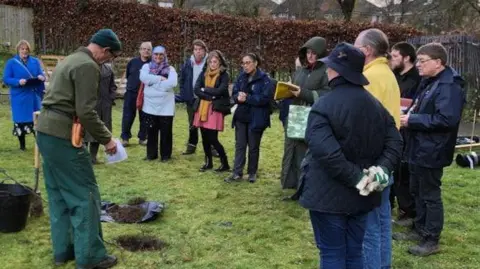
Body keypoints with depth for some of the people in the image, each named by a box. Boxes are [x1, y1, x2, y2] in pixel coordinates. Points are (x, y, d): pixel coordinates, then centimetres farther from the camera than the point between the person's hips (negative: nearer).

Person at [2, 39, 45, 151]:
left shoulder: (35, 61, 9)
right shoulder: (11, 62, 0)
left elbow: (41, 74, 9)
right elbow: (6, 79, -4)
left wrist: (41, 77, -16)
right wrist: (18, 81, -21)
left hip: (34, 96, 2)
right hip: (19, 97, -2)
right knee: (20, 121, 4)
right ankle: (22, 145, 17)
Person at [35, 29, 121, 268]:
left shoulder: (69, 60, 19)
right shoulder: (88, 66, -13)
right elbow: (86, 112, -20)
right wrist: (106, 139, -9)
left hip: (46, 131, 10)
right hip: (62, 136, -10)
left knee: (58, 195, 15)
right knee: (85, 195, -2)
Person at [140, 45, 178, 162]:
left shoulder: (170, 69, 3)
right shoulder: (147, 66, 8)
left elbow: (172, 83, -16)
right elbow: (143, 77, -14)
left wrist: (153, 82, -13)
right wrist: (160, 78, -15)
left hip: (166, 106, -1)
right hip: (150, 105, 1)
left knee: (166, 132, 4)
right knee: (151, 131, 9)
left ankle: (165, 155, 16)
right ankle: (151, 154, 21)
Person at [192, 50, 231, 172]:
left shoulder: (224, 75, -3)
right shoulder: (204, 74, 10)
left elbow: (219, 91, -17)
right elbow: (196, 90, -2)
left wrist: (205, 89, -5)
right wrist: (211, 97, -14)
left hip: (215, 109, -5)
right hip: (202, 108, 5)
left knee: (212, 139, -7)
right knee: (205, 138, 9)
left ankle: (225, 164, 8)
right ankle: (208, 162, 25)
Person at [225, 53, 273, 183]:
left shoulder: (264, 78, -11)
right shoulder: (241, 77, 6)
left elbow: (266, 97, -19)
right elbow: (234, 93, 6)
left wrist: (247, 98, -22)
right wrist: (238, 97, -18)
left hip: (256, 118, -5)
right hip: (241, 116, 5)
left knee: (253, 146, 8)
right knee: (239, 145, 6)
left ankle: (252, 173, 22)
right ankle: (237, 173, 11)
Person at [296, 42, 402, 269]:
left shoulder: (324, 106, -17)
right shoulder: (375, 105, 6)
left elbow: (326, 153, -29)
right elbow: (394, 142, 4)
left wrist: (356, 178, -21)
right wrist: (382, 168, -8)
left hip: (329, 195, -6)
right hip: (361, 195, 6)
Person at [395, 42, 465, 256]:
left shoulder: (450, 85, -20)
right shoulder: (429, 82, 12)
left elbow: (446, 119, -29)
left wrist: (412, 120, -23)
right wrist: (409, 114, 4)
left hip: (432, 151, -10)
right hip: (419, 148, 10)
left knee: (430, 195, 1)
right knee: (417, 191, 19)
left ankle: (432, 240, 12)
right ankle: (420, 230, 33)